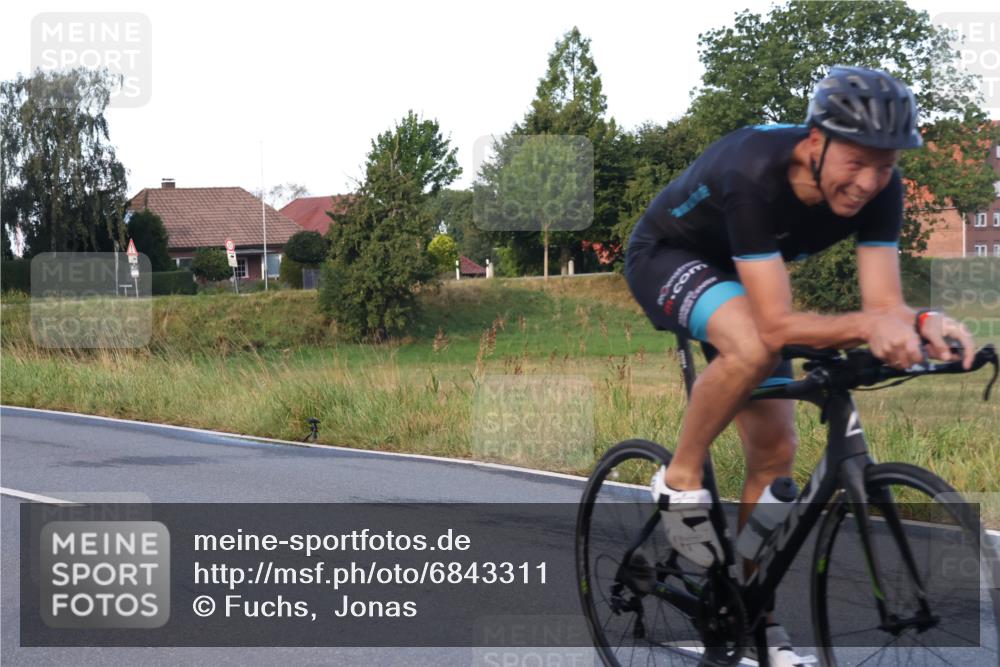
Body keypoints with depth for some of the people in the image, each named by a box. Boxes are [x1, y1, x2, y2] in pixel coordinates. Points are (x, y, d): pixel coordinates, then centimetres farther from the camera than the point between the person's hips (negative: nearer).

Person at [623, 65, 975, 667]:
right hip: (667, 257, -6)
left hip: (738, 278, 6)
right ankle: (680, 481, -15)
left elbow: (885, 304, -24)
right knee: (751, 346, -38)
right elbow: (777, 326, -43)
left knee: (776, 447, 0)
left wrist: (924, 323, -46)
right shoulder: (755, 176, -40)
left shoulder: (880, 188, -23)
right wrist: (868, 325, -58)